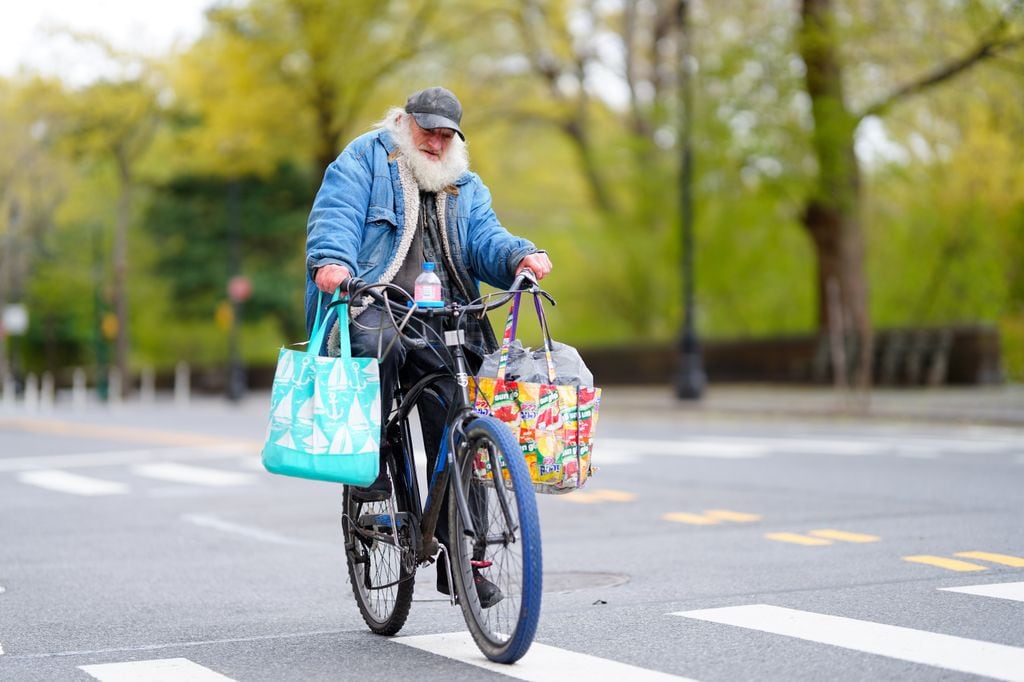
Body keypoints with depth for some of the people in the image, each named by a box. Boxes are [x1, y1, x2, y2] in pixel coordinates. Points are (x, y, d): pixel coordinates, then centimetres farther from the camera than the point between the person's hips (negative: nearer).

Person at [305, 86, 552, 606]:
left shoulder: (465, 186, 25)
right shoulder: (364, 160, 12)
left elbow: (484, 238, 9)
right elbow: (335, 215, -4)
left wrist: (519, 256, -15)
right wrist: (332, 260, -27)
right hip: (372, 307, -4)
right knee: (377, 342, -41)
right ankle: (370, 458, -21)